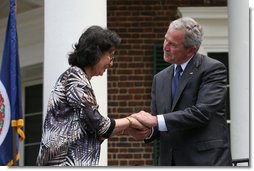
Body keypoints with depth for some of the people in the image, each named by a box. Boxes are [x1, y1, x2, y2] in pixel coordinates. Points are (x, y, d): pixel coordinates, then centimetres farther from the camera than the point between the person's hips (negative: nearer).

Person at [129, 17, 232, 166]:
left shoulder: (213, 69, -5)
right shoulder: (160, 78, 16)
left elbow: (203, 112, -18)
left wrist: (156, 120, -19)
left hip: (205, 159, -6)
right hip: (170, 161, 6)